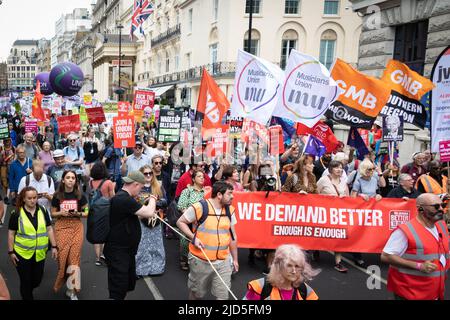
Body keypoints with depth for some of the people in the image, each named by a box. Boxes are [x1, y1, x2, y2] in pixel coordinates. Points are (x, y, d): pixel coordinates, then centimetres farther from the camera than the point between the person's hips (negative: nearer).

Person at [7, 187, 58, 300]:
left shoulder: (43, 211, 0)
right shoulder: (16, 214, -8)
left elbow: (49, 229, 4)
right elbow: (11, 234, -2)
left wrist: (54, 246, 1)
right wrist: (11, 252, -4)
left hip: (40, 254, 3)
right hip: (22, 254, -3)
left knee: (37, 280, 13)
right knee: (25, 281, 5)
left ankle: (27, 292, 43)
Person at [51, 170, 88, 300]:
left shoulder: (80, 196, -1)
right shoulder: (57, 196, 0)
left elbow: (88, 212, 6)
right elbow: (52, 213, 9)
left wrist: (78, 213, -14)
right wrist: (61, 213, -11)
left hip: (76, 227, 0)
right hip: (61, 227, 0)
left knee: (74, 257, -1)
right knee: (62, 255, 0)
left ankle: (72, 290, 6)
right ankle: (61, 282, 26)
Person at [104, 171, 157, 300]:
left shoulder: (122, 197, 10)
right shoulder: (124, 199, -25)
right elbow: (149, 213, -25)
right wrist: (152, 199, -6)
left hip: (126, 250, 11)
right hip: (118, 252, -11)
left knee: (129, 283, 20)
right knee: (118, 289, -2)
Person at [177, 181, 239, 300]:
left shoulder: (230, 210, 3)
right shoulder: (199, 207, -14)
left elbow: (233, 237, 11)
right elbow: (180, 222, -4)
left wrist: (235, 259, 14)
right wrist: (193, 237, -17)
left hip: (223, 261, 4)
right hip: (200, 260, -3)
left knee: (223, 295, 3)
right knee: (197, 292, 16)